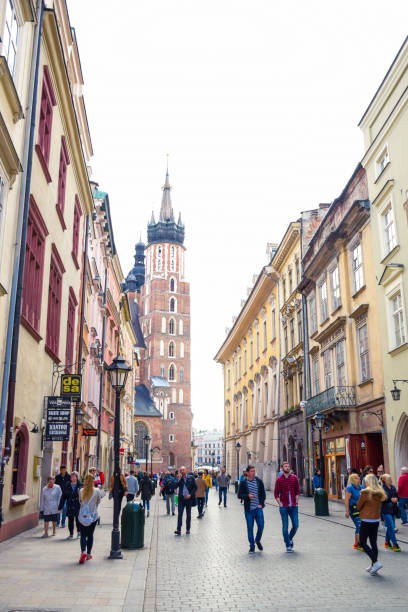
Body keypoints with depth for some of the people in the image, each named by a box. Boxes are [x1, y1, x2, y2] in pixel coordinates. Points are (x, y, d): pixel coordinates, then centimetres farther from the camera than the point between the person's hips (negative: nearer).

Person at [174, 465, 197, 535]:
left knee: (188, 514, 8)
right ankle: (178, 530, -8)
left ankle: (188, 530, 17)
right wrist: (179, 479, -16)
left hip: (189, 498, 0)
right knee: (180, 514, -6)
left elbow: (195, 487, 0)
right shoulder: (179, 478, 3)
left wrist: (190, 494, -10)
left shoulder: (191, 478, 0)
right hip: (181, 498, 0)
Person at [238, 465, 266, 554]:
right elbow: (239, 495, -4)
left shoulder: (259, 481, 3)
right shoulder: (243, 482, -3)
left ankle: (258, 540, 25)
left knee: (261, 525, -3)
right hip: (248, 509, -1)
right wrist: (247, 496, -21)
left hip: (258, 508, 1)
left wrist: (261, 504, -1)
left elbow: (263, 494, 11)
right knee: (250, 528, 3)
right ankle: (252, 546, 18)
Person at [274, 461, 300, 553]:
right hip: (284, 507, -2)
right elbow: (276, 494, 1)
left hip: (293, 506, 2)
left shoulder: (294, 478, 4)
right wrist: (280, 504, -6)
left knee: (296, 525, 2)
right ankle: (288, 546, 12)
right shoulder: (279, 479, -1)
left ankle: (290, 538, 30)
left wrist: (296, 502, 1)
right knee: (285, 526, 1)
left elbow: (298, 491, 10)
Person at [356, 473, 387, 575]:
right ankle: (373, 566, 18)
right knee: (373, 543, 14)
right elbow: (378, 506, 13)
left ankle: (376, 562, -8)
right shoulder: (380, 493, 3)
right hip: (376, 520, 7)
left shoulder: (365, 492, -16)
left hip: (366, 521, -7)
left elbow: (358, 507, -8)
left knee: (363, 542, 4)